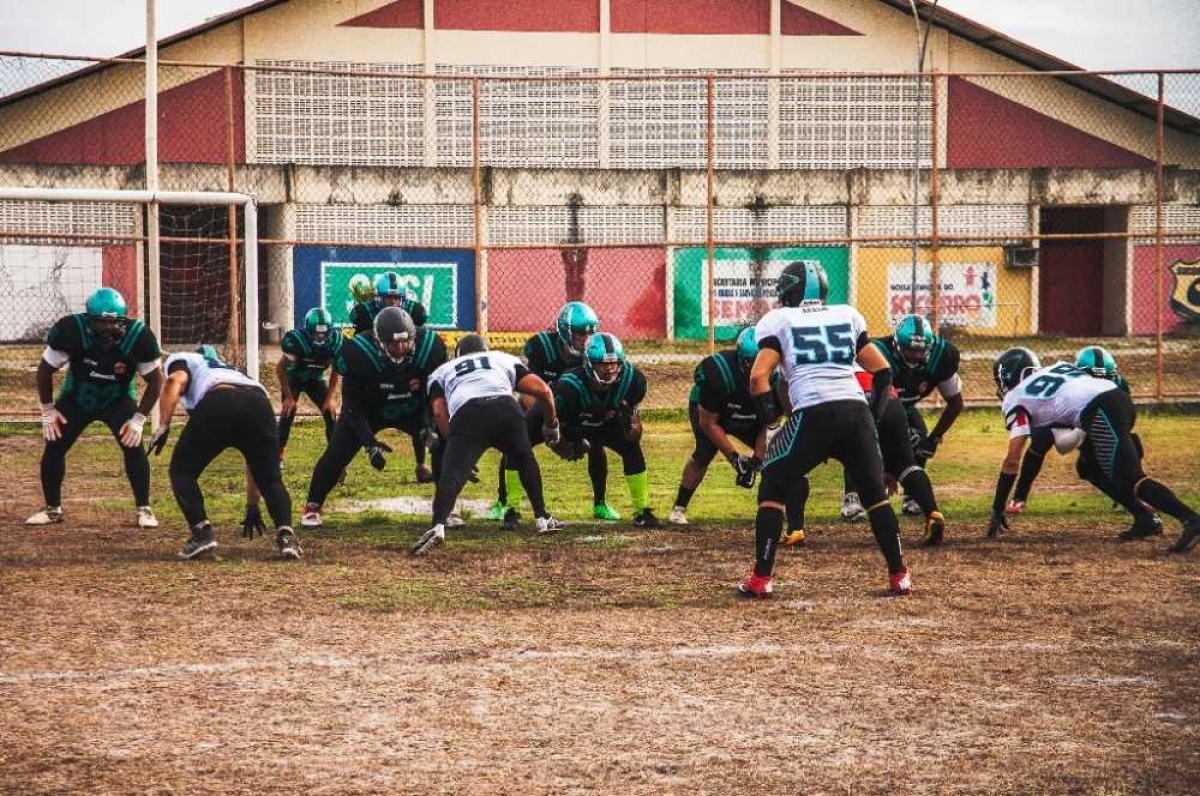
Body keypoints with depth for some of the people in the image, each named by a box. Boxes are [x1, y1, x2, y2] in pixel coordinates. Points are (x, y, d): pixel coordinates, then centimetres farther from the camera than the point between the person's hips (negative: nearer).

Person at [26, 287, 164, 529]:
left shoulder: (138, 336, -29)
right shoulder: (71, 330, -30)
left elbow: (155, 380, -14)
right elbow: (46, 369, -12)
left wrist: (139, 418, -19)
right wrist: (48, 409, -10)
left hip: (118, 400, -1)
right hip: (76, 398, 1)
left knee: (133, 446, -19)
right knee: (53, 447, -5)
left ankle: (144, 509, -6)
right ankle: (52, 509, 13)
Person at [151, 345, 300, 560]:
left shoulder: (182, 360, 34)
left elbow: (175, 382, 3)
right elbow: (255, 460, 44)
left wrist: (163, 427, -1)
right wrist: (252, 507, 48)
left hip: (218, 405, -4)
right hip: (259, 403, 4)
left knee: (182, 471, 17)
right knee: (271, 478, 21)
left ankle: (202, 532, 3)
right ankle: (285, 534, 1)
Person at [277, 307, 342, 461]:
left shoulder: (335, 341, -23)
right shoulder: (296, 340, -34)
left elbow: (335, 372, -7)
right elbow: (280, 369, -23)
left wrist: (329, 398, -11)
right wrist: (289, 397, -22)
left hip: (315, 379, 3)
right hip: (293, 377, -3)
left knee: (329, 412, -8)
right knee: (288, 413, -19)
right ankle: (278, 456, -11)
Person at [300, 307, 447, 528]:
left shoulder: (429, 348, -28)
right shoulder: (359, 354, -33)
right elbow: (353, 405, -22)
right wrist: (369, 442, -31)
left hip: (413, 410, 2)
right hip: (368, 412, -2)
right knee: (336, 455, -12)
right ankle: (312, 508, 8)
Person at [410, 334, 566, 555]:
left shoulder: (442, 372, 36)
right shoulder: (505, 359, 38)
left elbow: (439, 412, 16)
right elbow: (542, 390, 26)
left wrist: (456, 447, 22)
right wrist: (551, 424, 42)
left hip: (466, 414, -2)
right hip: (505, 408, 2)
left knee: (453, 475, -11)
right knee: (525, 460, 29)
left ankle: (438, 526, -36)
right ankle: (542, 518, 30)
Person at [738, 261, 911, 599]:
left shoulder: (778, 320, 11)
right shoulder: (847, 315, 21)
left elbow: (759, 375, -2)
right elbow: (882, 370, 19)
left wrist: (768, 414, 11)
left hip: (812, 415, -3)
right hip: (856, 410, 3)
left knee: (772, 488, 12)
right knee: (875, 493, 19)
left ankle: (761, 579, 6)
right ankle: (899, 575, 17)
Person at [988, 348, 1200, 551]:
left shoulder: (1015, 399, 14)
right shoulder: (1057, 367, 33)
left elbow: (1012, 460, 8)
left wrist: (997, 510, 12)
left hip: (1101, 414, -8)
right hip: (1122, 399, 8)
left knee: (1131, 479, -12)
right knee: (1087, 467, 25)